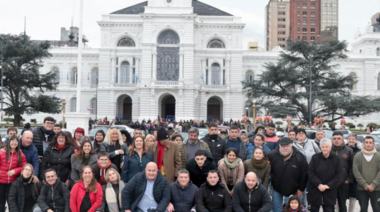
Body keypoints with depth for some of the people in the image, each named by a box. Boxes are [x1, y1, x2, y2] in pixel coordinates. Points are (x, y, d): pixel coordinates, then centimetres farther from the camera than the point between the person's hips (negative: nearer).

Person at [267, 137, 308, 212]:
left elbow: (304, 175, -9)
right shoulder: (272, 155, -14)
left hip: (292, 190, -2)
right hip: (276, 188, 2)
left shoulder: (300, 157, -17)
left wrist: (301, 189, -5)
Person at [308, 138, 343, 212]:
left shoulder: (336, 159, -1)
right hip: (315, 190, 0)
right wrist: (318, 184, -14)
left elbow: (338, 175, -3)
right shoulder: (315, 157, -2)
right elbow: (310, 172, -5)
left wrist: (328, 185, -13)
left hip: (330, 191, 0)